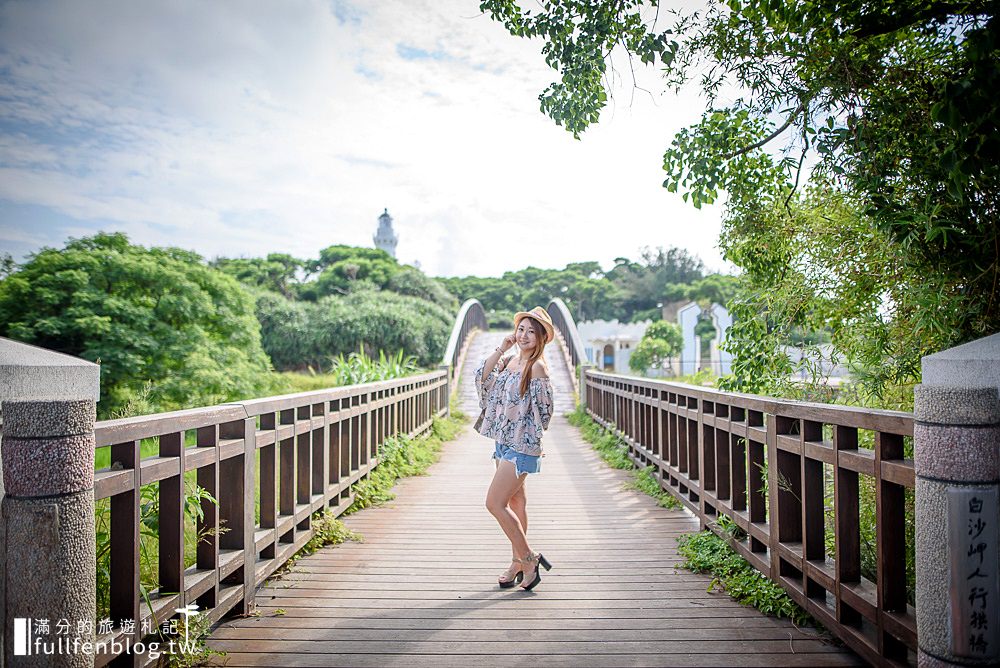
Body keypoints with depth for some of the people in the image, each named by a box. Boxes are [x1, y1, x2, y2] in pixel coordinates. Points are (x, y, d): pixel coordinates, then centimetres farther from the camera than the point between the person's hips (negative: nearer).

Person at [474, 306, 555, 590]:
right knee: (515, 502, 16)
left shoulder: (537, 367, -15)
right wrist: (501, 348, -6)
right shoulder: (509, 360, 8)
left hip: (522, 446, -8)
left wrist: (523, 431, -2)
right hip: (503, 442, 8)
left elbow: (542, 412, -13)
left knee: (494, 504, -8)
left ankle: (529, 558, 8)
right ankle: (519, 563, 29)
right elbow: (482, 377, -2)